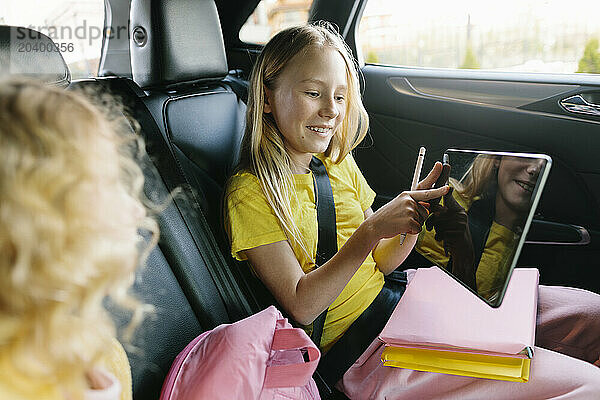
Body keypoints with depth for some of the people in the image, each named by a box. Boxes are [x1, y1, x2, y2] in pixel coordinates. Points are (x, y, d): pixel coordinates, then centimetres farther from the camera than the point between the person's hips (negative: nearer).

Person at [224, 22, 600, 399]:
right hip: (353, 350, -7)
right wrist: (372, 230, -25)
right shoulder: (249, 192, -12)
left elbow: (380, 264, 11)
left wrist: (417, 212, -8)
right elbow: (301, 306, -17)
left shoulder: (339, 165, 9)